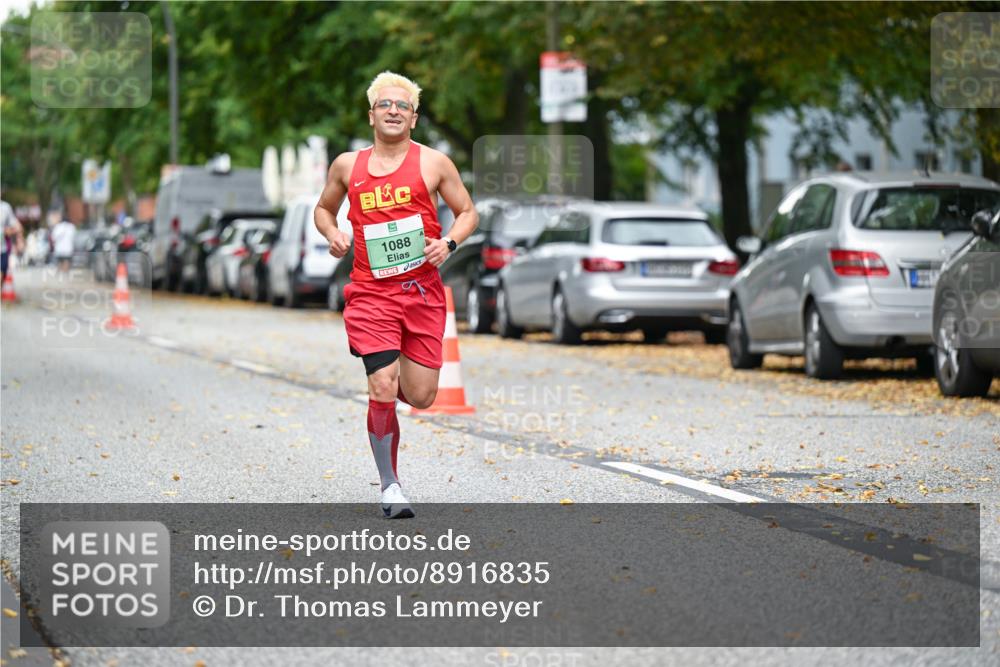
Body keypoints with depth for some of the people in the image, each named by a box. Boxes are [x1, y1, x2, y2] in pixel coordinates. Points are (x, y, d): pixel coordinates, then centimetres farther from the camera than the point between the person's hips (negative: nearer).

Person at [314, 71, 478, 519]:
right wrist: (332, 234, 1)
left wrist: (449, 243, -10)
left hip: (423, 292, 0)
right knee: (383, 391, -12)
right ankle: (389, 485, 4)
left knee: (420, 397, 0)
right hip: (371, 293, 0)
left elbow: (467, 212, 9)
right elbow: (324, 209, 23)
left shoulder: (433, 163, 2)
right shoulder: (347, 166, 7)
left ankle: (382, 379, 37)